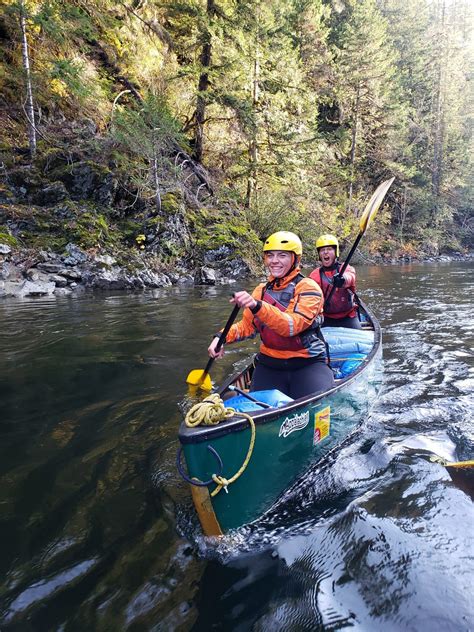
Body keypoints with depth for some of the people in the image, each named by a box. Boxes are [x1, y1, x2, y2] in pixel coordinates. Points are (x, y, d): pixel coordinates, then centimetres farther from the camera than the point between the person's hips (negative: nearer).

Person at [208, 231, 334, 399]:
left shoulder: (308, 288, -8)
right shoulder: (261, 290, 10)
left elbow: (291, 326, -24)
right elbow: (247, 326, 13)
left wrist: (257, 306, -38)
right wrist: (222, 337, -6)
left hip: (308, 364, -3)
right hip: (269, 365, 4)